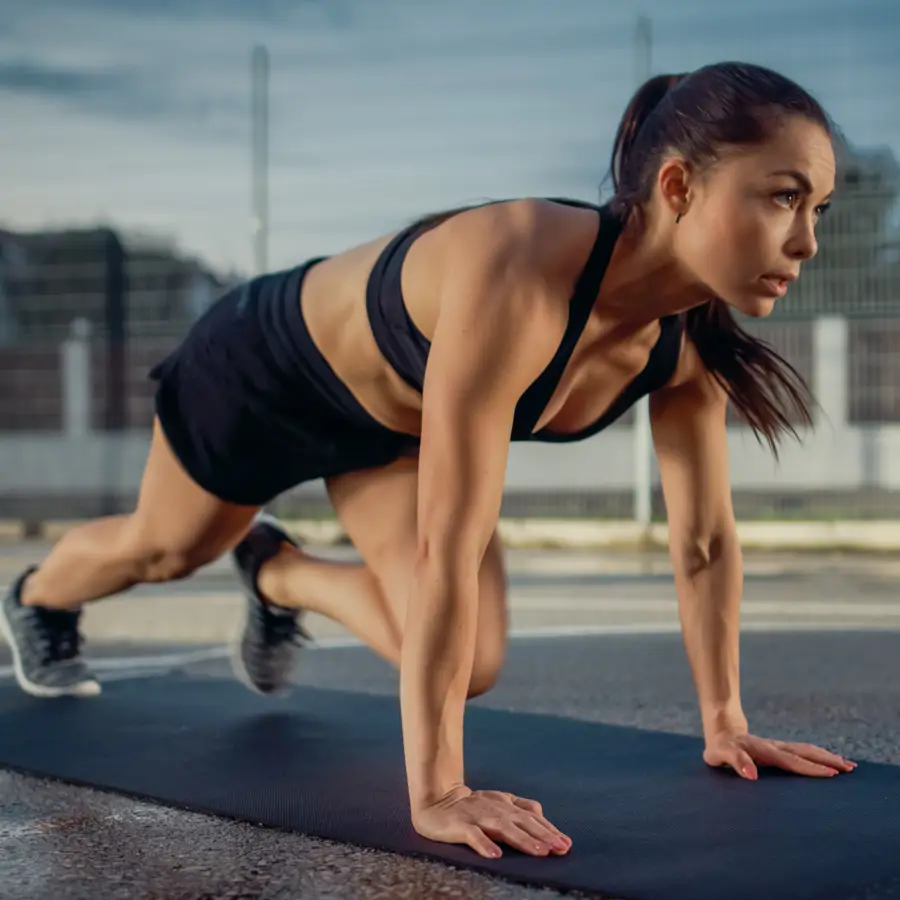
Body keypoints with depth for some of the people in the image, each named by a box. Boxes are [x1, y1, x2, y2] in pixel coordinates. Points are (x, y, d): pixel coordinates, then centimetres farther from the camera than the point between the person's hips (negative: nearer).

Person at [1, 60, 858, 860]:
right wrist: (435, 792, -45)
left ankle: (280, 576, 27)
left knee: (467, 668, -3)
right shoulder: (518, 278, -46)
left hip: (390, 423, 5)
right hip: (263, 367, -5)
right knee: (164, 548, 23)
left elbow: (705, 538, -12)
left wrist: (724, 724, -9)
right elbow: (447, 547, -46)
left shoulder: (692, 336, -23)